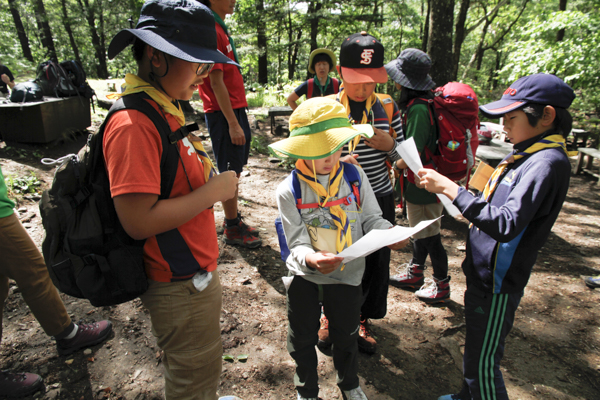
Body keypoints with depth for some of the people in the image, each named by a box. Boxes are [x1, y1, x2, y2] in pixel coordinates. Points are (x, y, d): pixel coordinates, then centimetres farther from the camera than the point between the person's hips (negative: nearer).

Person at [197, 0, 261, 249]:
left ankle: (233, 220, 27)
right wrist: (233, 123, -20)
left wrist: (239, 117, 16)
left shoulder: (220, 29, 17)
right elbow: (216, 82, -18)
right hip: (223, 114, -9)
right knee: (229, 172, -2)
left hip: (235, 109, 9)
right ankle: (232, 229, 11)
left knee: (235, 170, 15)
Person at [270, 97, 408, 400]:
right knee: (303, 338, 16)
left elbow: (371, 218, -6)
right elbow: (297, 242, -18)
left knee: (346, 336, 19)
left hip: (347, 273, 1)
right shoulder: (289, 190, -16)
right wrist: (311, 259, -39)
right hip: (304, 275, -1)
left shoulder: (355, 176, -11)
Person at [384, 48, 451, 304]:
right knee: (419, 229, 21)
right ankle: (415, 272, 39)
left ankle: (441, 284, 24)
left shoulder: (418, 109, -25)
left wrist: (394, 165, -12)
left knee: (429, 235, 5)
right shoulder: (420, 103, 6)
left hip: (424, 185, -10)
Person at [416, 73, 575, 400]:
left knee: (483, 362, 6)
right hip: (484, 272, 9)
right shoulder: (526, 154, 7)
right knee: (475, 351, 26)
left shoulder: (547, 162, -22)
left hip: (498, 281, -9)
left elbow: (506, 225, -32)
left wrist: (450, 188, -32)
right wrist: (467, 210, 7)